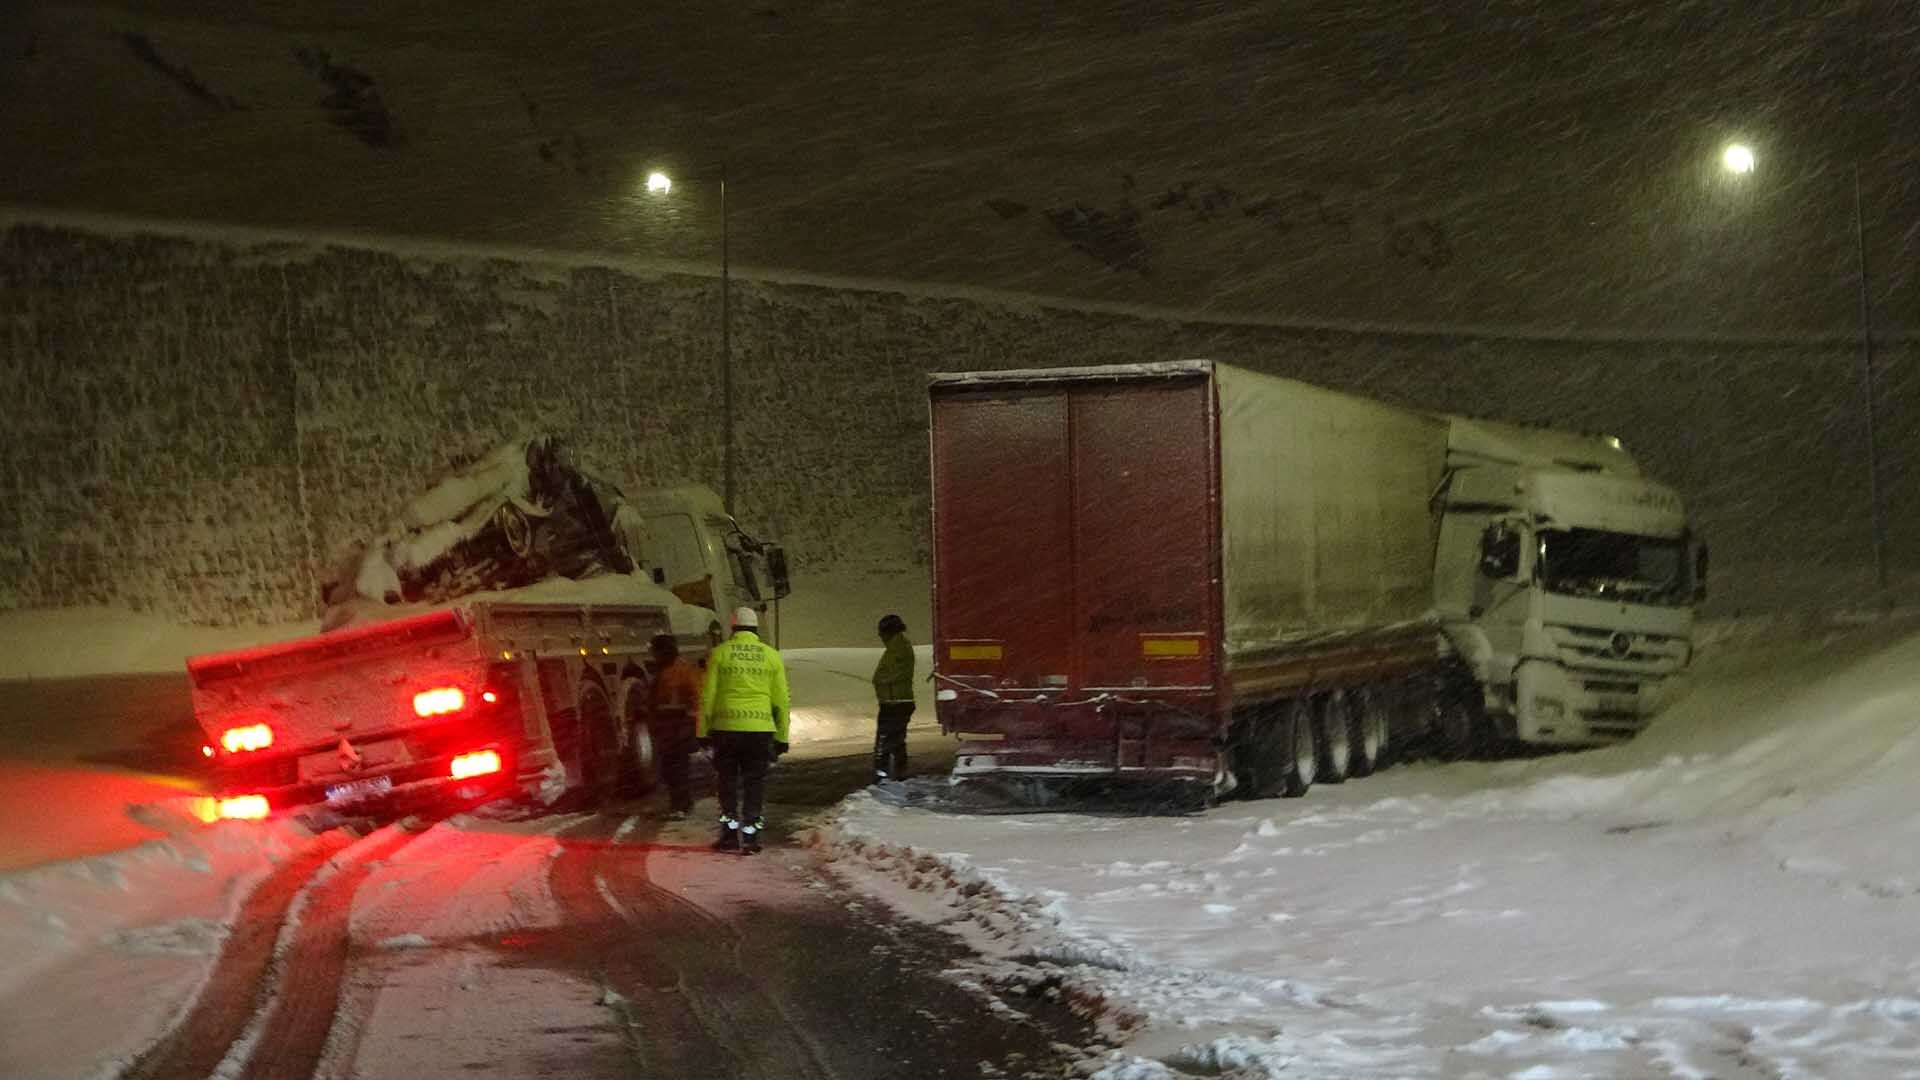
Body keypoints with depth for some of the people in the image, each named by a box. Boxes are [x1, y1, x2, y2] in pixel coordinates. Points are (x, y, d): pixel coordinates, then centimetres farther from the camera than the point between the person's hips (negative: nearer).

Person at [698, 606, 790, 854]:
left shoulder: (720, 653, 1)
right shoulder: (771, 656, 5)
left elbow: (708, 696, 0)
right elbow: (781, 700, 6)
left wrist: (703, 731, 6)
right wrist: (782, 737, 12)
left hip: (726, 728, -1)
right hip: (760, 729, 1)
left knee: (728, 781, 11)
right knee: (754, 783, 7)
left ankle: (730, 833, 8)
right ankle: (750, 836, 6)